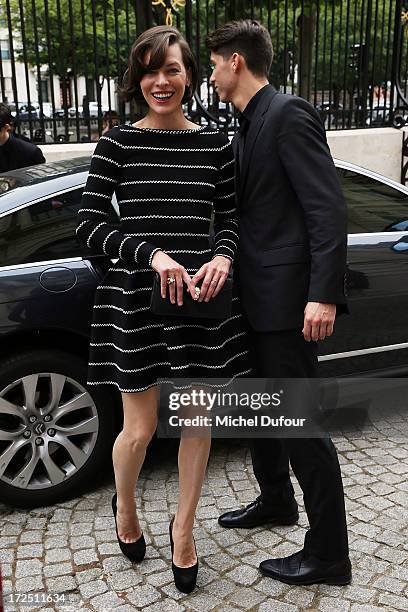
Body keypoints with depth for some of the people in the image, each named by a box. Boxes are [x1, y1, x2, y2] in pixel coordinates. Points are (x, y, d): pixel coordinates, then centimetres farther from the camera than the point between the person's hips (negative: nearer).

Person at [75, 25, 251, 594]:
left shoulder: (215, 144, 6)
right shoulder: (118, 141, -1)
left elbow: (230, 219, 10)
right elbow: (89, 225, -6)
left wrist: (222, 257, -12)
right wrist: (152, 254, -20)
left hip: (202, 295, 3)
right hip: (138, 297, -2)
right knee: (140, 429, 5)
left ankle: (183, 528, 34)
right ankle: (124, 505, 41)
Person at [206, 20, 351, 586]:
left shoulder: (289, 114, -13)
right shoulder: (248, 127, 16)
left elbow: (328, 209, -20)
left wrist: (324, 295, -25)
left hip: (287, 298, -10)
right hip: (256, 297, 10)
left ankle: (328, 554, 13)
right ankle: (275, 501, 42)